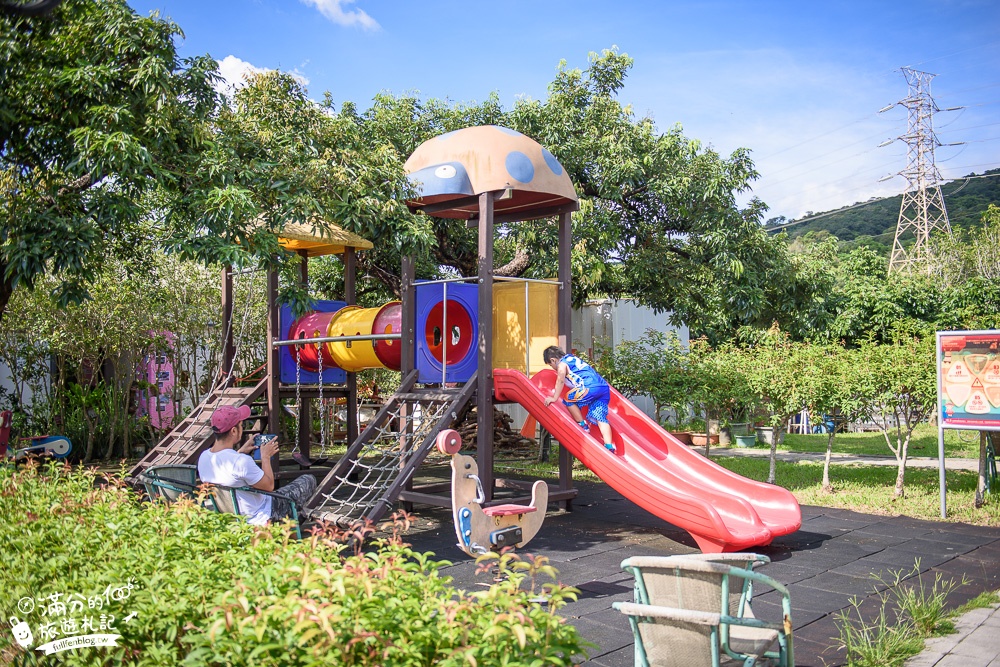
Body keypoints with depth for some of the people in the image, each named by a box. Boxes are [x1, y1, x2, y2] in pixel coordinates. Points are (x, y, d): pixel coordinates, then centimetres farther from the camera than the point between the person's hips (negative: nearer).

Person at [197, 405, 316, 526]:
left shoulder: (203, 457, -10)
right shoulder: (242, 461, -34)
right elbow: (269, 486, -20)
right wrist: (266, 457, -8)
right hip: (258, 518, -8)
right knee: (309, 480, 8)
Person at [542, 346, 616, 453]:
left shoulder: (562, 364, 8)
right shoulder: (573, 358, 33)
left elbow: (560, 380, -7)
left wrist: (555, 398, -5)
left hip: (591, 387, -9)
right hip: (605, 388, 9)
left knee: (568, 399, 8)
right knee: (600, 417, 4)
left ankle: (583, 426, 10)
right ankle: (609, 446, -10)